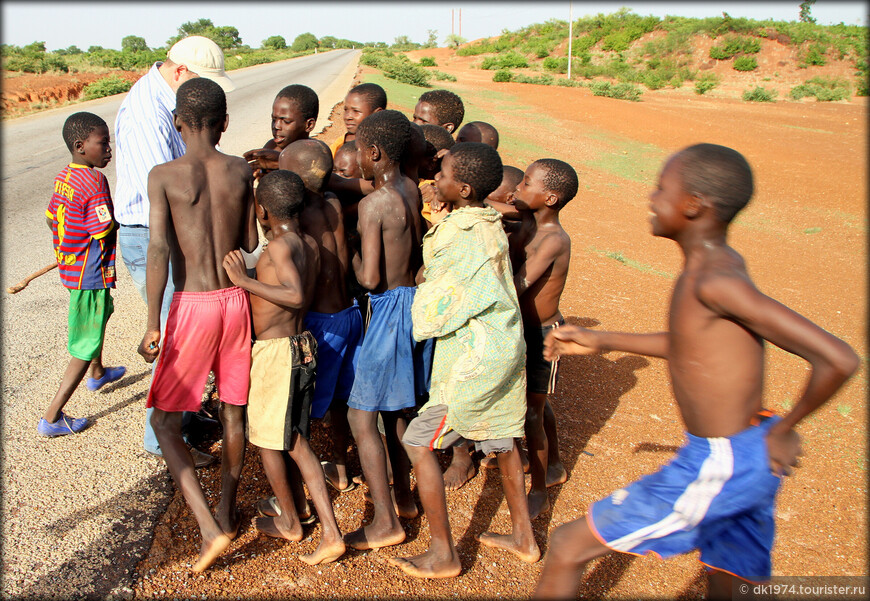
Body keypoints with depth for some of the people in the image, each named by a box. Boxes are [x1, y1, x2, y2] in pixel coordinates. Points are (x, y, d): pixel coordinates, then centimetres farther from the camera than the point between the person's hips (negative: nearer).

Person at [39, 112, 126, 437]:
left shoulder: (64, 176, 4)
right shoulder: (94, 182, -23)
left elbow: (52, 219, 13)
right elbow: (105, 231, -22)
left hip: (70, 267, 10)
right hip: (91, 275, -10)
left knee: (101, 313, 33)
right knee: (86, 345, -1)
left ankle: (97, 373, 56)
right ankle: (51, 417, 4)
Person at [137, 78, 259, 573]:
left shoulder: (163, 176, -8)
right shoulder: (242, 171, 1)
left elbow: (159, 249, -17)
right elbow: (250, 243, 6)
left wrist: (152, 324, -14)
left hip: (192, 307, -4)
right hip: (236, 300, 4)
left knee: (165, 421, 10)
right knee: (234, 411, 18)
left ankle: (210, 527, 1)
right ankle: (228, 510, 34)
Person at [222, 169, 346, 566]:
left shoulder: (279, 246, -18)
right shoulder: (311, 246, 6)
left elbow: (296, 295, -33)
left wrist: (244, 281, -25)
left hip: (274, 351, -8)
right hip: (302, 345, 8)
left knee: (265, 440, 13)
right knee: (296, 443, 13)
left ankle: (289, 521, 30)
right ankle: (330, 533, 10)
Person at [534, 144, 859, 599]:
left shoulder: (715, 282, -24)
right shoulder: (717, 263, 4)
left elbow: (839, 360, -28)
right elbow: (693, 345, 21)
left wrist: (784, 428, -14)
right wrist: (602, 340, 19)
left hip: (717, 467, -9)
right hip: (750, 461, 9)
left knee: (567, 549, 0)